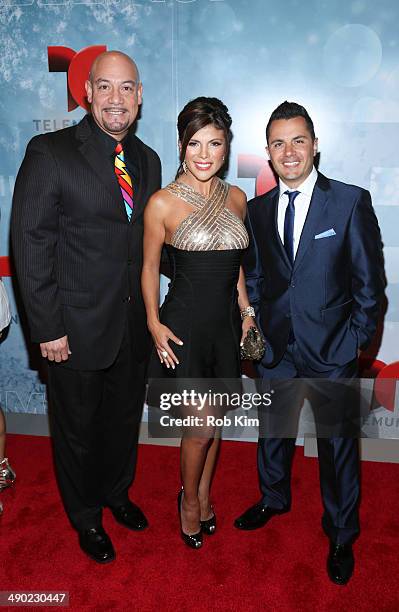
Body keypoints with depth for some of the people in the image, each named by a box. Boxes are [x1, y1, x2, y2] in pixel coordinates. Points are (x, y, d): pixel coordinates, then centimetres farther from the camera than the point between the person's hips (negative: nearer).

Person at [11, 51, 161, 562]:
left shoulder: (147, 160, 7)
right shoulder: (50, 153, -11)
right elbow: (31, 245, -13)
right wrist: (47, 328, -15)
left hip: (134, 324, 5)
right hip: (76, 327, -5)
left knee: (124, 418, 22)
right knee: (78, 426, 15)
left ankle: (116, 492, 50)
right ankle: (86, 516, 42)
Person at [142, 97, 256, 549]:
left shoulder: (236, 198, 4)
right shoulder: (163, 203, -10)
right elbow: (150, 267, -2)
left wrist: (245, 309, 9)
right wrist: (154, 323, -9)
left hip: (227, 323, 5)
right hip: (185, 324, -5)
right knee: (200, 426, 0)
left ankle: (204, 495, 40)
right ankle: (190, 499, 31)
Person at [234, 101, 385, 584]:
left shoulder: (351, 201, -7)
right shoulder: (257, 210, 4)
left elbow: (369, 279, -6)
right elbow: (253, 277, 10)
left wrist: (358, 339, -9)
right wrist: (255, 331, 2)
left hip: (332, 350, -3)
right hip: (275, 348, 4)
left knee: (337, 445, 10)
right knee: (273, 431, 21)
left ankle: (340, 536, 34)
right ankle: (274, 499, 48)